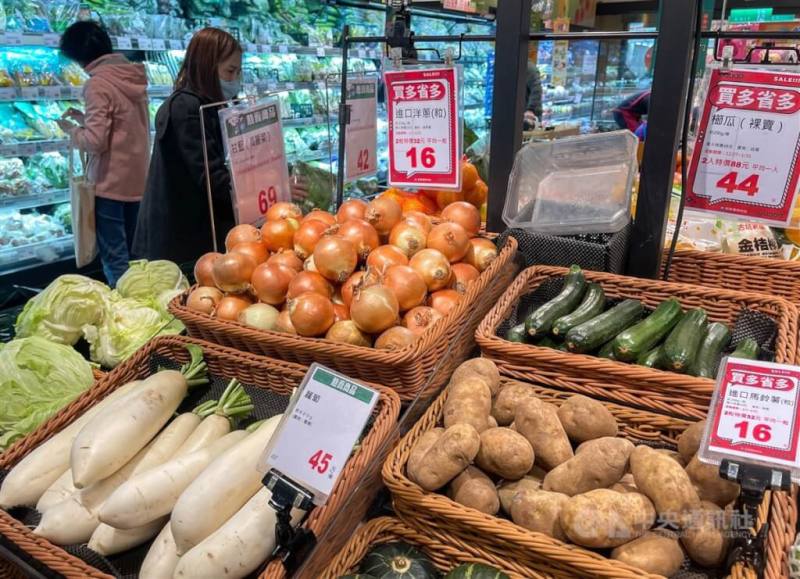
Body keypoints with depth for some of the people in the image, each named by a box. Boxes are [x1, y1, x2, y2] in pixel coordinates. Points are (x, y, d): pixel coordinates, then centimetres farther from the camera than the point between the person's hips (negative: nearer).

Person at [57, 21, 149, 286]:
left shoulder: (98, 84, -16)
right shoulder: (134, 76, 7)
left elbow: (95, 141, -19)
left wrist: (71, 130, -1)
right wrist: (85, 119, 16)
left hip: (110, 182, -8)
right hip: (138, 178, 8)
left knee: (114, 257, 0)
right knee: (134, 253, 16)